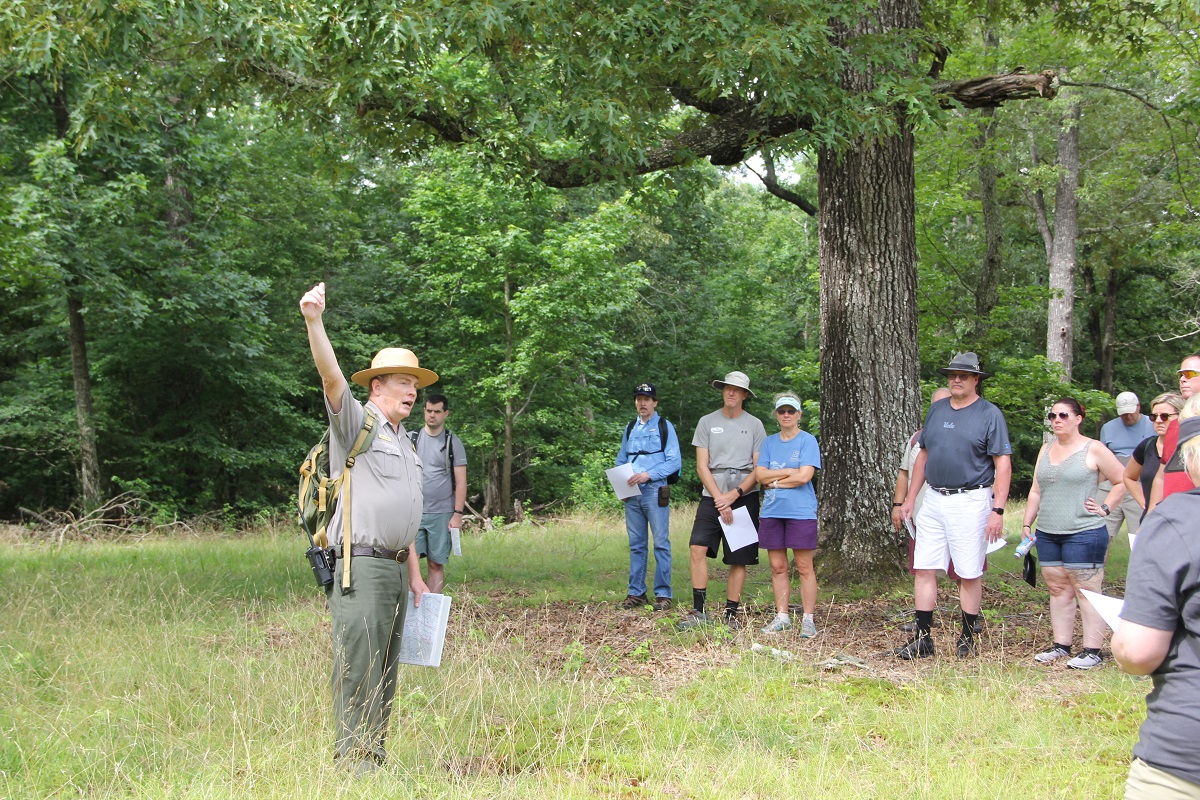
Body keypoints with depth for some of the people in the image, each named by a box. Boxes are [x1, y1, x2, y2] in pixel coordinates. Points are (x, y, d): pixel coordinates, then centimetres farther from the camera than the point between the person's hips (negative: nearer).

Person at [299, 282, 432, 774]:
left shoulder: (404, 444, 23)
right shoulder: (356, 422, -1)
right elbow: (331, 376, -20)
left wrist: (414, 574, 22)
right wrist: (313, 321, -35)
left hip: (394, 568, 9)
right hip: (359, 565, -8)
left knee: (385, 670, 10)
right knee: (359, 669, -11)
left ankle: (375, 757, 15)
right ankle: (353, 762, -9)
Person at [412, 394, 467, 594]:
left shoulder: (453, 443, 5)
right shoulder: (411, 439, 9)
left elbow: (461, 481, 2)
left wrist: (457, 514, -6)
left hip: (441, 514, -1)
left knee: (436, 564, 1)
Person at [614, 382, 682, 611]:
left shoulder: (664, 427, 2)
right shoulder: (630, 428, 17)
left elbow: (674, 462, -5)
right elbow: (621, 460, 22)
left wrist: (648, 475, -16)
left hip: (655, 492, -5)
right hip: (632, 494, 5)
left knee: (661, 544, -5)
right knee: (636, 545, 8)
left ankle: (663, 594, -2)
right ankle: (636, 593, 13)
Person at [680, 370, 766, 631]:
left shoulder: (754, 425, 7)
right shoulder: (707, 422, 8)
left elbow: (759, 469, 3)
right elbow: (702, 466, 3)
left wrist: (734, 494, -10)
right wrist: (719, 498, -7)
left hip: (744, 497, 0)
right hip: (712, 495, 0)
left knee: (739, 559, 0)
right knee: (698, 548, -15)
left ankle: (731, 614, 8)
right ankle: (699, 612, -10)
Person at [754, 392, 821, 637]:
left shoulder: (807, 440, 0)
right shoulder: (769, 442, 14)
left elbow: (804, 476, -12)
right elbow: (760, 475, 3)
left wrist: (775, 480, -3)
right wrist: (789, 472, -8)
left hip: (801, 511, -5)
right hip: (772, 512, 5)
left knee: (804, 567, -3)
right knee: (777, 567, 7)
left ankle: (808, 619, 1)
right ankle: (782, 617, 14)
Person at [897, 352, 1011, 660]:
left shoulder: (990, 415, -4)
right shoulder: (936, 410, 13)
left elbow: (1003, 465, -7)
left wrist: (997, 510, -15)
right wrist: (909, 499, 15)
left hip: (970, 502, -5)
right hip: (933, 500, 5)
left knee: (969, 574, 1)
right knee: (924, 569, 1)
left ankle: (968, 638, 13)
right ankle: (923, 639, 5)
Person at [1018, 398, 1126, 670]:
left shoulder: (1093, 449, -3)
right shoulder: (1046, 450, 15)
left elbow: (1122, 481, 1)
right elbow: (1036, 491, 19)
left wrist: (1105, 509, -5)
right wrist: (1027, 523, 13)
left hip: (1084, 533, -6)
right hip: (1048, 534, 6)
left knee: (1087, 590, -5)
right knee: (1058, 589, 8)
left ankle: (1092, 651, -3)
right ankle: (1061, 645, 15)